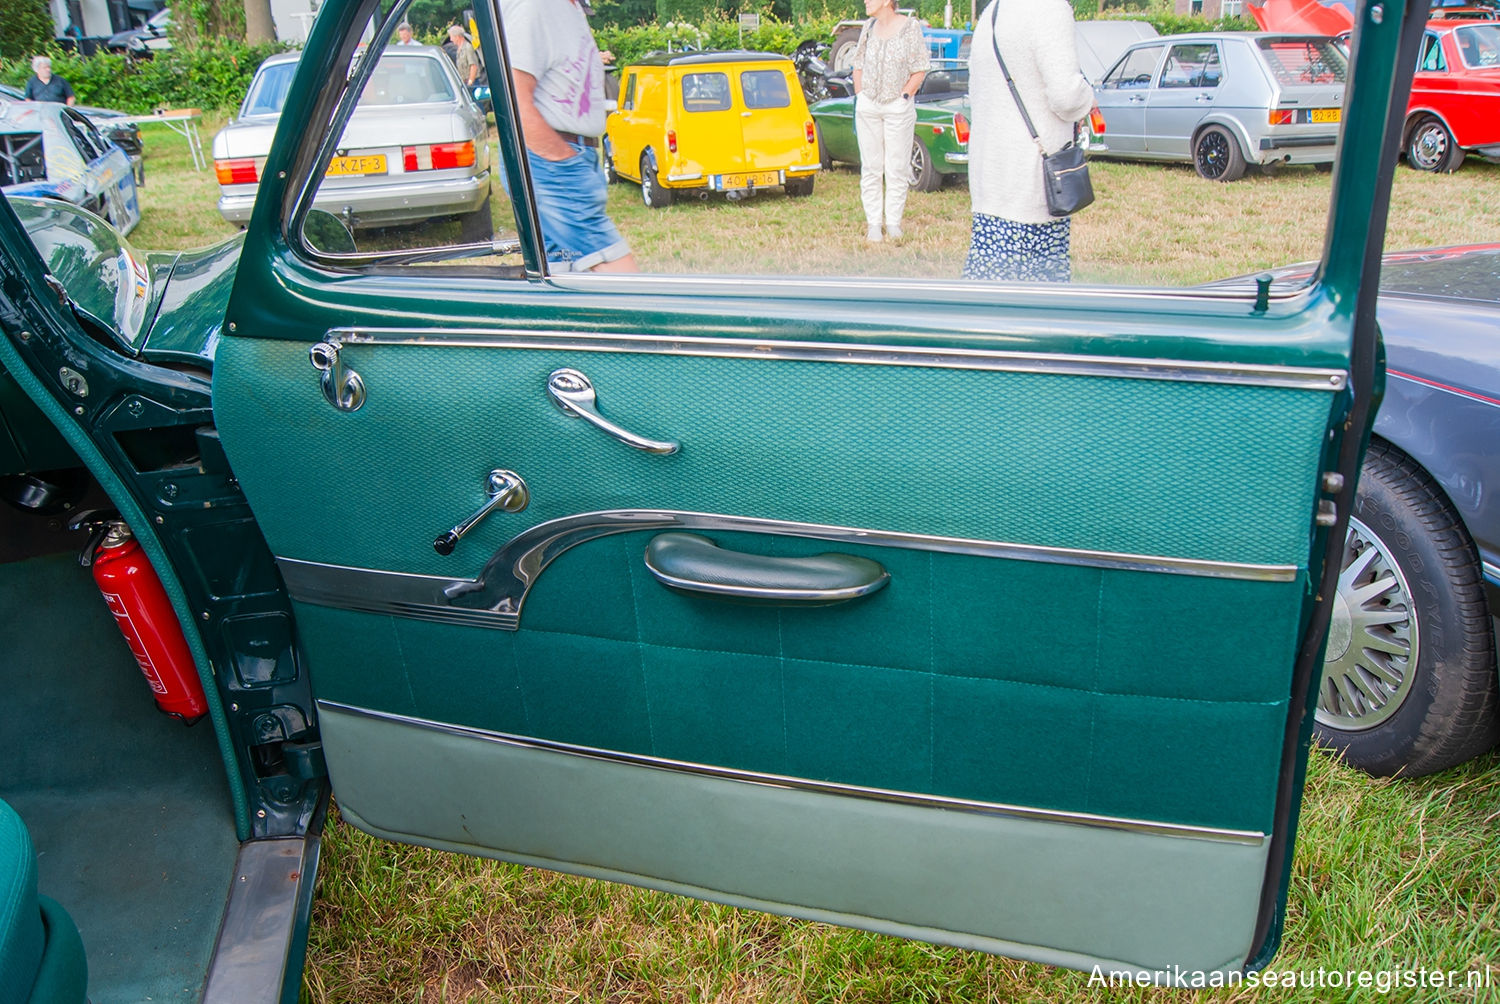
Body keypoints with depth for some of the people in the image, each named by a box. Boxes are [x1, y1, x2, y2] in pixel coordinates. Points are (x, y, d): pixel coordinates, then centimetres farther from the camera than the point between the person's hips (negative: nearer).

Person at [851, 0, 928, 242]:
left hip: (898, 106, -3)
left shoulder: (910, 27, -5)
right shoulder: (868, 27, 7)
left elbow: (919, 70, -4)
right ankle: (872, 222, 11)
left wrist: (904, 97, -11)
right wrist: (859, 99, 8)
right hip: (867, 105, 3)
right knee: (870, 167, 5)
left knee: (897, 167, 1)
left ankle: (893, 222, 10)